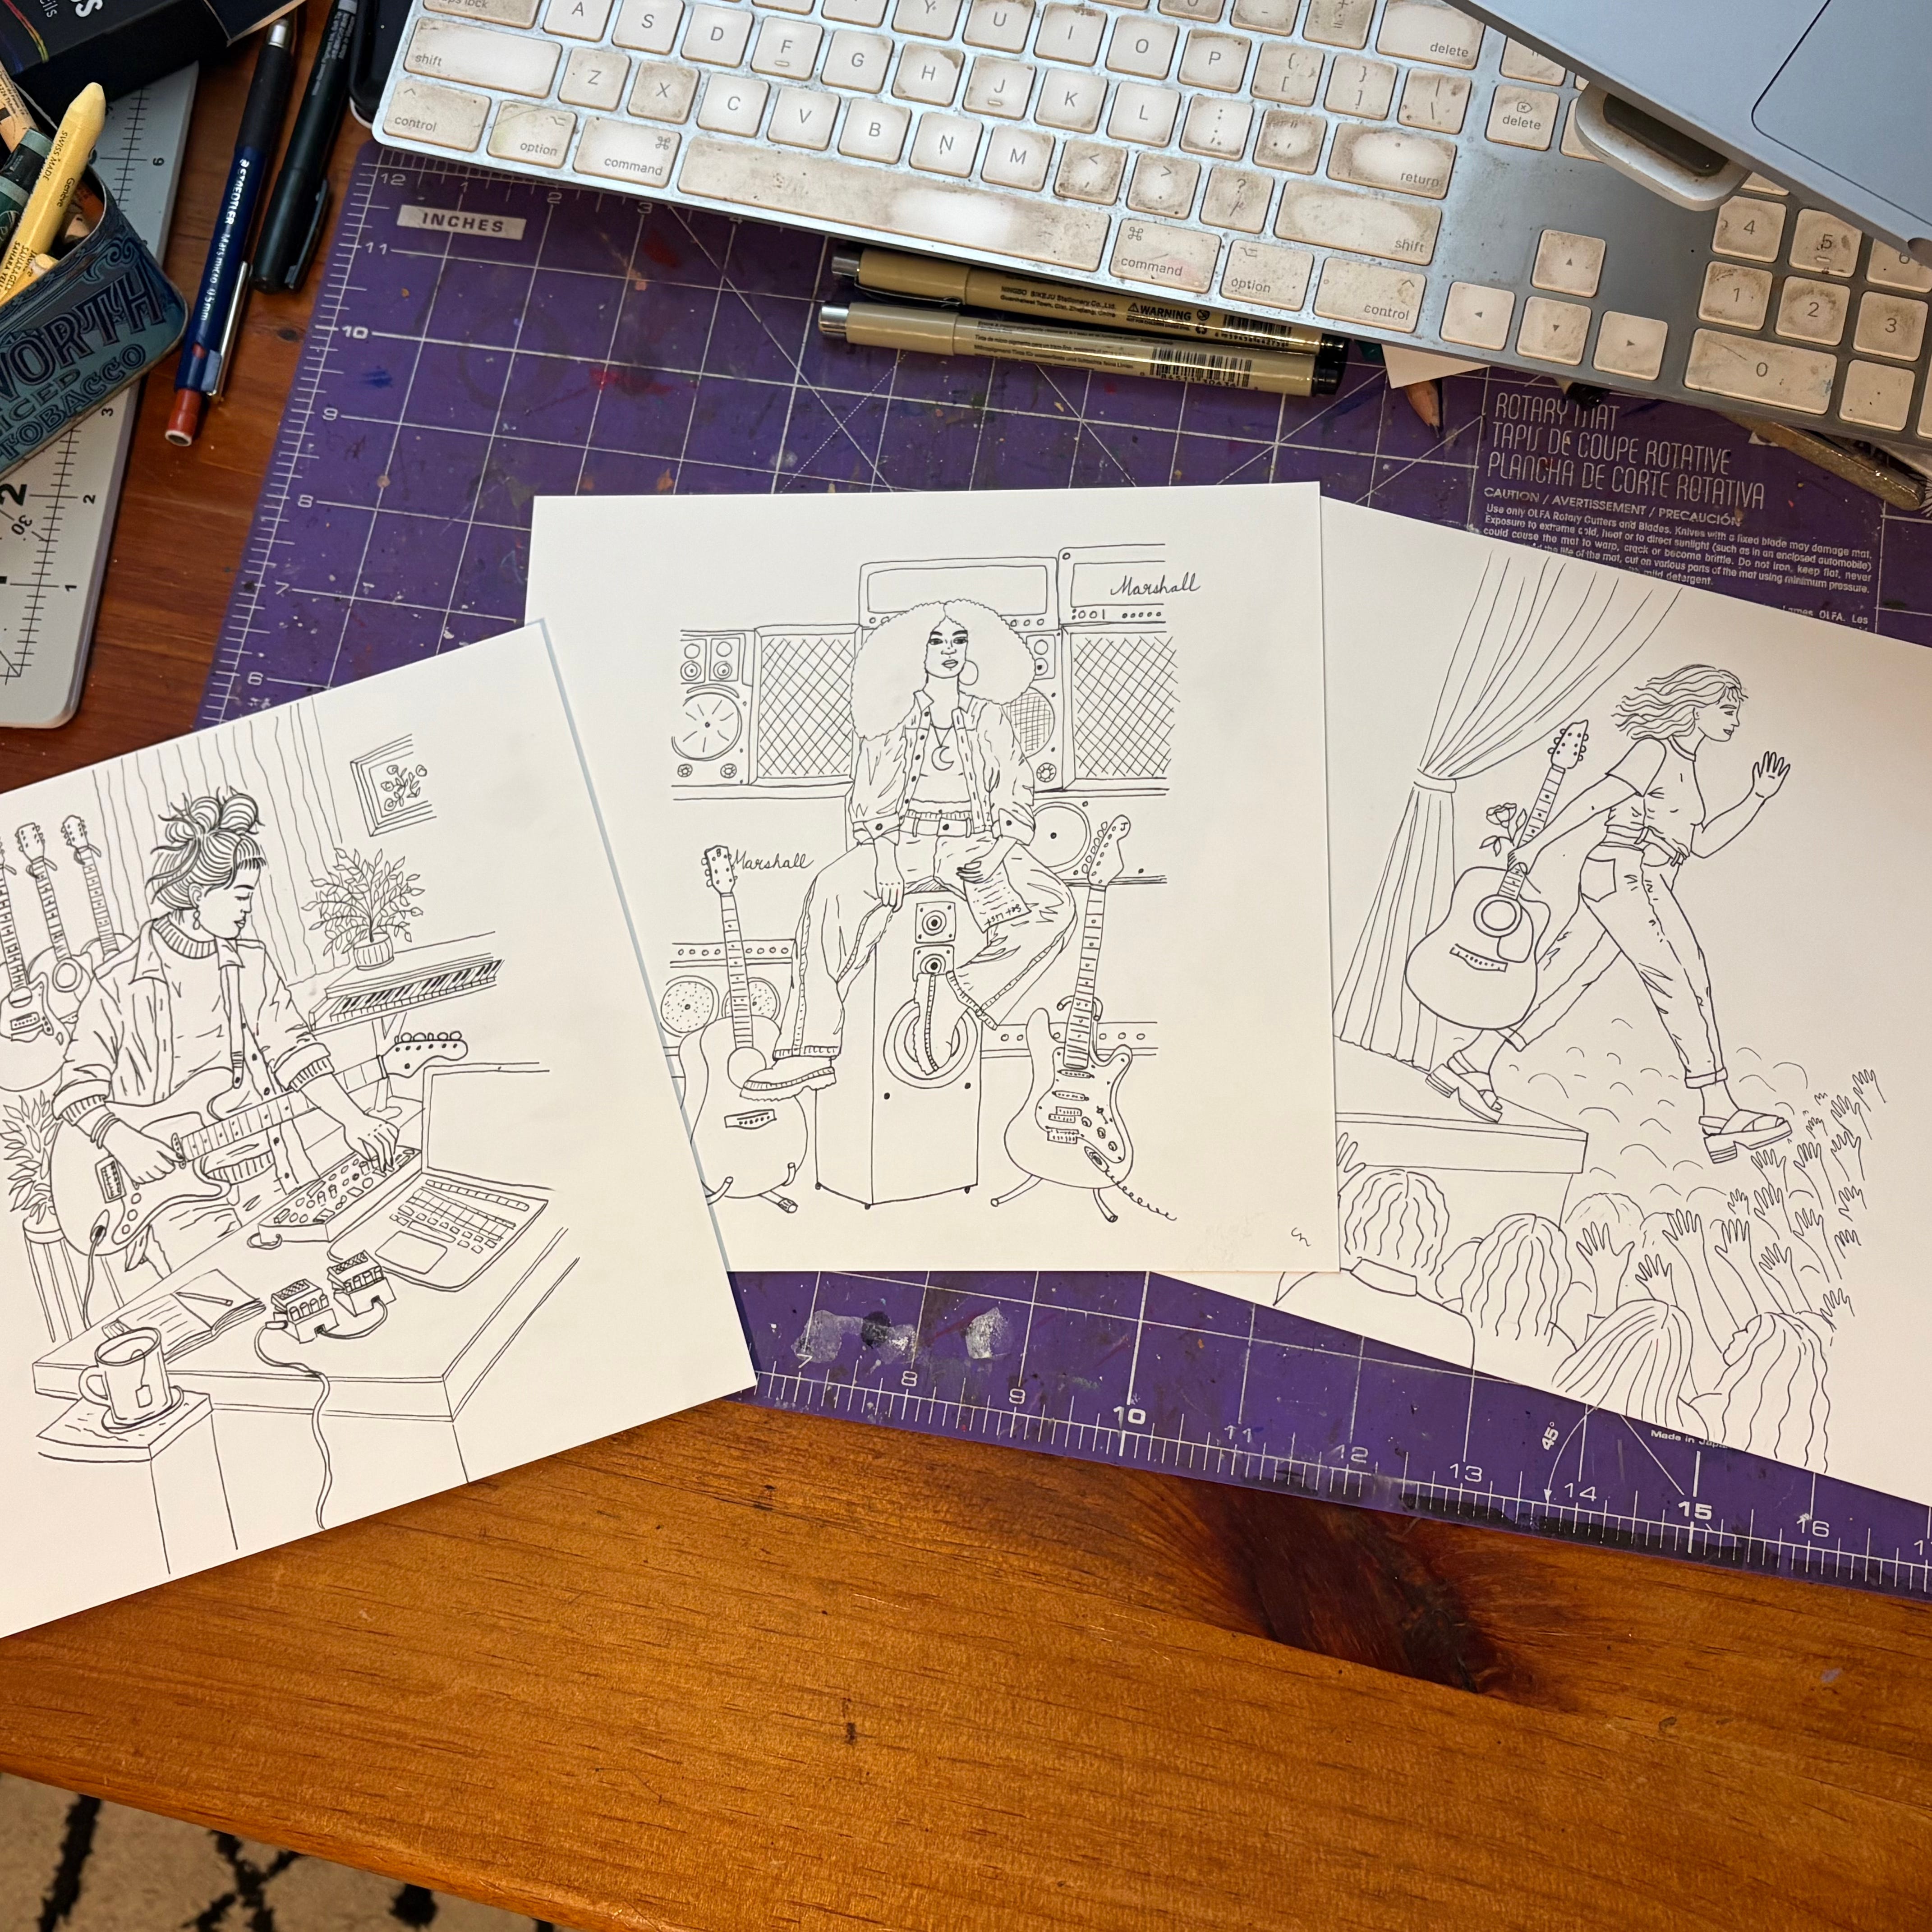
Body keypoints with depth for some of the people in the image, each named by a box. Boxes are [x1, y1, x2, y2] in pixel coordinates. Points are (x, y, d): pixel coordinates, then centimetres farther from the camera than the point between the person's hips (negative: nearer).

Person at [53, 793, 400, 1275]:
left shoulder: (249, 963, 6)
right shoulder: (122, 982, -9)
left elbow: (293, 1047, 4)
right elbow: (79, 1087, -3)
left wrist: (352, 1118, -7)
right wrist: (124, 1143, -19)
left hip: (257, 1166, 5)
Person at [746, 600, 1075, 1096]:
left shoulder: (989, 719, 15)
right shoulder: (893, 721, 12)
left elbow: (1016, 795, 11)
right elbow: (868, 805, 9)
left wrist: (996, 846, -7)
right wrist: (882, 855, -9)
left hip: (978, 843, 1)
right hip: (903, 838, -1)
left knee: (1054, 909, -26)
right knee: (833, 889, -32)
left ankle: (954, 999, -25)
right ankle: (810, 1052, -37)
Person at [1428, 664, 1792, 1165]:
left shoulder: (1683, 765, 23)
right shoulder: (1655, 751, -6)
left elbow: (1702, 843, 21)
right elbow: (1596, 798, -13)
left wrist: (1758, 796, 18)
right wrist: (1535, 846, -18)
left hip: (1630, 885, 9)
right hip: (1627, 875, -9)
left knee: (1564, 977, 3)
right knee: (1684, 985, -8)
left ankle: (1470, 1063, 3)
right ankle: (1721, 1119, -6)